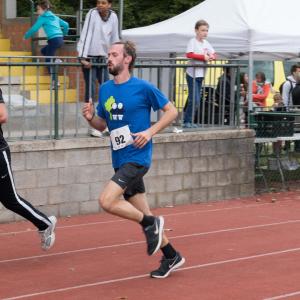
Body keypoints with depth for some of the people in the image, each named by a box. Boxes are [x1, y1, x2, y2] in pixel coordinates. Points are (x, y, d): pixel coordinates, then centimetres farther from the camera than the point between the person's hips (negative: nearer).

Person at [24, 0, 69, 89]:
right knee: (43, 51, 28)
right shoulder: (54, 17, 21)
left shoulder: (43, 17, -1)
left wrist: (26, 36, 14)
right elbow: (66, 25, 23)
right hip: (60, 39, 8)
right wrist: (64, 34, 39)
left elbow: (34, 29, 0)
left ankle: (55, 82, -9)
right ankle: (56, 60, 8)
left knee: (48, 61, -2)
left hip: (54, 40, -8)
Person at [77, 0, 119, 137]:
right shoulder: (92, 13, -13)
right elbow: (86, 34, -18)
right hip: (89, 58, -5)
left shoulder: (113, 17, 0)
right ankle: (93, 126, -1)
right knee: (91, 91, -5)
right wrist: (83, 57, -24)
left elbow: (115, 38, 7)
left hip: (103, 58, 5)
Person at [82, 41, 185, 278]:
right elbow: (102, 125, 18)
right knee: (142, 215, 12)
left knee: (107, 201, -21)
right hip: (120, 160, 7)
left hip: (137, 158, -7)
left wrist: (150, 132, -14)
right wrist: (90, 117, -4)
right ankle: (171, 256, 26)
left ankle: (151, 223, 0)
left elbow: (172, 111, -3)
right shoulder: (105, 89, 9)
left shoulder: (142, 87, -9)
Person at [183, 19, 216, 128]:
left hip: (200, 74, 7)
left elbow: (213, 54, 14)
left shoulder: (206, 43, 12)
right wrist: (203, 57, -23)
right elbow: (189, 54, -22)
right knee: (195, 100, -12)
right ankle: (186, 122, -4)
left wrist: (211, 56, -10)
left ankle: (189, 121, 16)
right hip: (192, 74, -7)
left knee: (196, 101, 9)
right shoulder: (192, 42, -9)